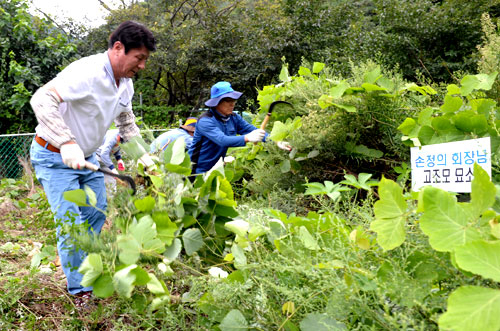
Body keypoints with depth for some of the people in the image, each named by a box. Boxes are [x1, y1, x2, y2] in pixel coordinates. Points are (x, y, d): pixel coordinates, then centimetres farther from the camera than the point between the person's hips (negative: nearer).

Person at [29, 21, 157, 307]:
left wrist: (143, 155, 3)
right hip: (55, 157, -9)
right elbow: (42, 100, -40)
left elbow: (127, 122, 15)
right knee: (71, 223, -8)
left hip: (86, 155, 9)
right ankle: (80, 291, 5)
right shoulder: (87, 72, -30)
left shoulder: (126, 83, -1)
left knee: (97, 213, 15)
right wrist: (67, 143, -48)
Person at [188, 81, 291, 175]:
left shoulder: (234, 118, 1)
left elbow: (254, 130, -5)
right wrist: (247, 138, -47)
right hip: (198, 171, -6)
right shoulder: (205, 121, -21)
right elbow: (222, 140, -35)